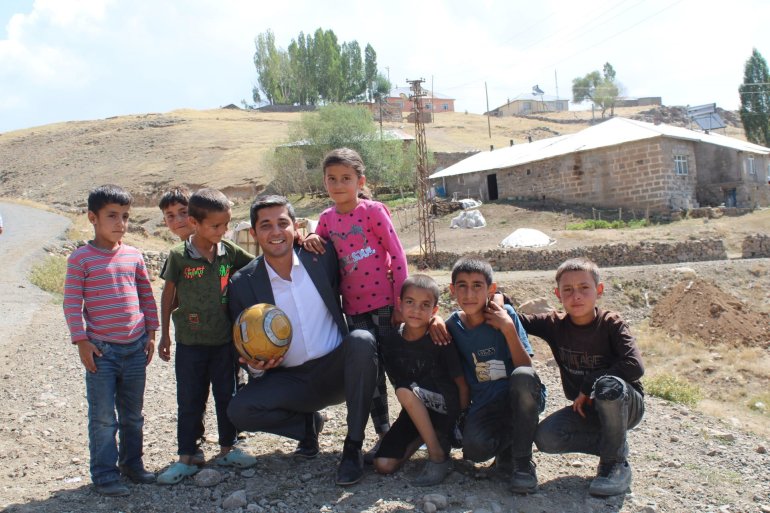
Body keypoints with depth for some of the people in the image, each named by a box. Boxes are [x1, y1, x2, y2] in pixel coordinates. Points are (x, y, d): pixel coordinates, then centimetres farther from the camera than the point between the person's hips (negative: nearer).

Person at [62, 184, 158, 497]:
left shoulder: (134, 256, 5)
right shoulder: (81, 258, -6)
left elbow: (147, 296, 11)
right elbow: (72, 303, -7)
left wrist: (151, 333, 8)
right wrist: (81, 341, -11)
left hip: (135, 348, 4)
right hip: (101, 350, -4)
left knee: (133, 414, 16)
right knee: (103, 417, 3)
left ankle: (132, 463, 31)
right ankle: (105, 475, 15)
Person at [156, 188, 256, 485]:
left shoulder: (229, 252, -3)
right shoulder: (179, 256, -9)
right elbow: (168, 295, 0)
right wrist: (164, 335, 4)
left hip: (224, 340, 3)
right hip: (189, 342, -2)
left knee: (227, 396, 13)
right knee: (190, 401, 8)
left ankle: (227, 449, 29)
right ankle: (187, 457, 21)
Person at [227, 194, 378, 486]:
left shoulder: (322, 256, -4)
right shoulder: (242, 283, -4)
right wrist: (255, 365, -17)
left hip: (335, 370, 0)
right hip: (290, 381, 1)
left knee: (362, 340, -31)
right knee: (239, 411, -23)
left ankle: (353, 447, -17)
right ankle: (308, 423, 9)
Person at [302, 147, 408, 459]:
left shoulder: (373, 210, -8)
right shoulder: (327, 218, 6)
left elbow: (397, 256, -9)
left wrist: (401, 302, -11)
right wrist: (311, 241, -5)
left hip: (384, 302, -4)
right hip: (354, 306, 4)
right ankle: (384, 435, 22)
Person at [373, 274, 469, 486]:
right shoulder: (390, 344, -6)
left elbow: (462, 384, -11)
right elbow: (396, 383, 5)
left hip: (446, 408, -4)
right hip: (414, 412, 4)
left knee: (406, 392, -32)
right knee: (383, 465, -12)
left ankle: (438, 455, -18)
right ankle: (425, 435, 13)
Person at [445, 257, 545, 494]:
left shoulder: (505, 315, -8)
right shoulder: (452, 326, -1)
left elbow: (526, 367, -13)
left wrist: (508, 328, -23)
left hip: (522, 398, -1)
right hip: (485, 406, 1)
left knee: (523, 376, -36)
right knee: (474, 447, -31)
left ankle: (523, 462, -16)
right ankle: (506, 448, 7)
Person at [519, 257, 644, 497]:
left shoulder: (611, 324, -17)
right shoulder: (555, 325, -6)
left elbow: (634, 366, -30)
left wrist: (588, 386, -24)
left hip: (627, 404, -4)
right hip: (586, 408, 4)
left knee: (608, 386, -38)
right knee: (545, 437, -21)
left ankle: (615, 462, -13)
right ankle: (615, 444, 3)